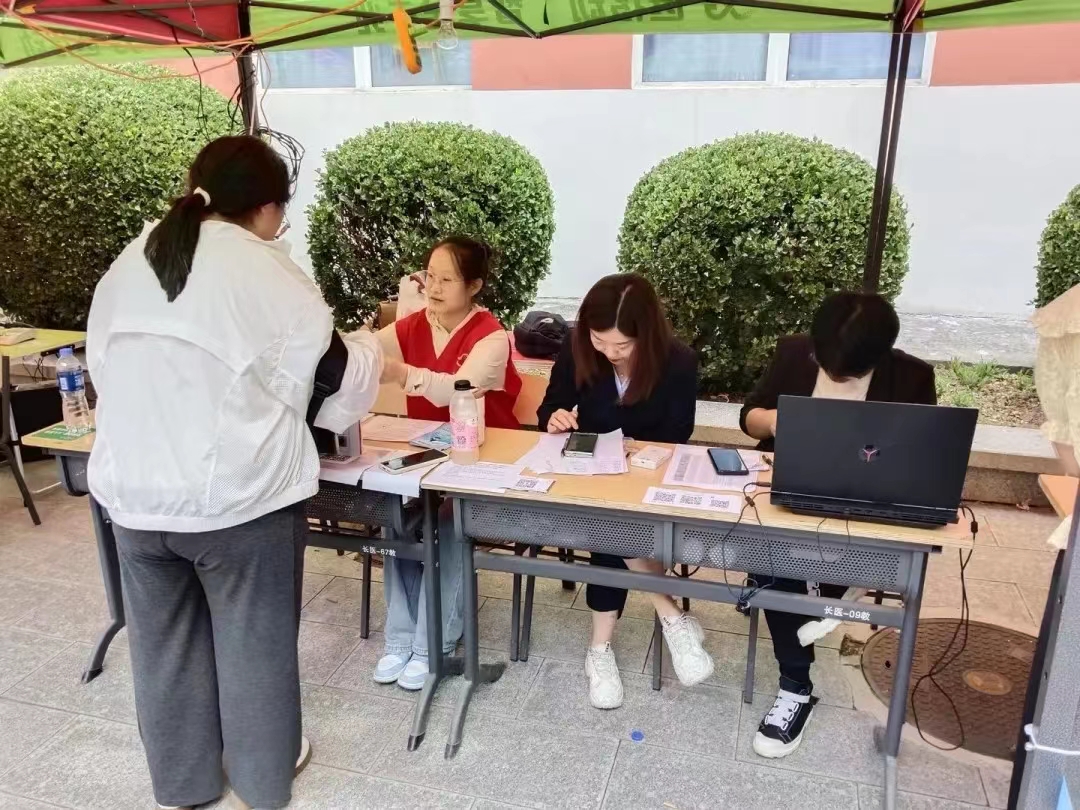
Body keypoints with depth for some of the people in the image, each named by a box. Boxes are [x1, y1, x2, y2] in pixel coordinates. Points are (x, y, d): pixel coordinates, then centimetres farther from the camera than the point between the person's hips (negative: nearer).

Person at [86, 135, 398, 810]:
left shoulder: (127, 266, 6)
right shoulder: (269, 274, -11)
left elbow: (105, 365, 15)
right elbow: (332, 375, -4)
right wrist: (374, 354, 17)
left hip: (133, 490, 6)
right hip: (236, 495, -5)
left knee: (164, 640, 20)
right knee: (254, 639, 14)